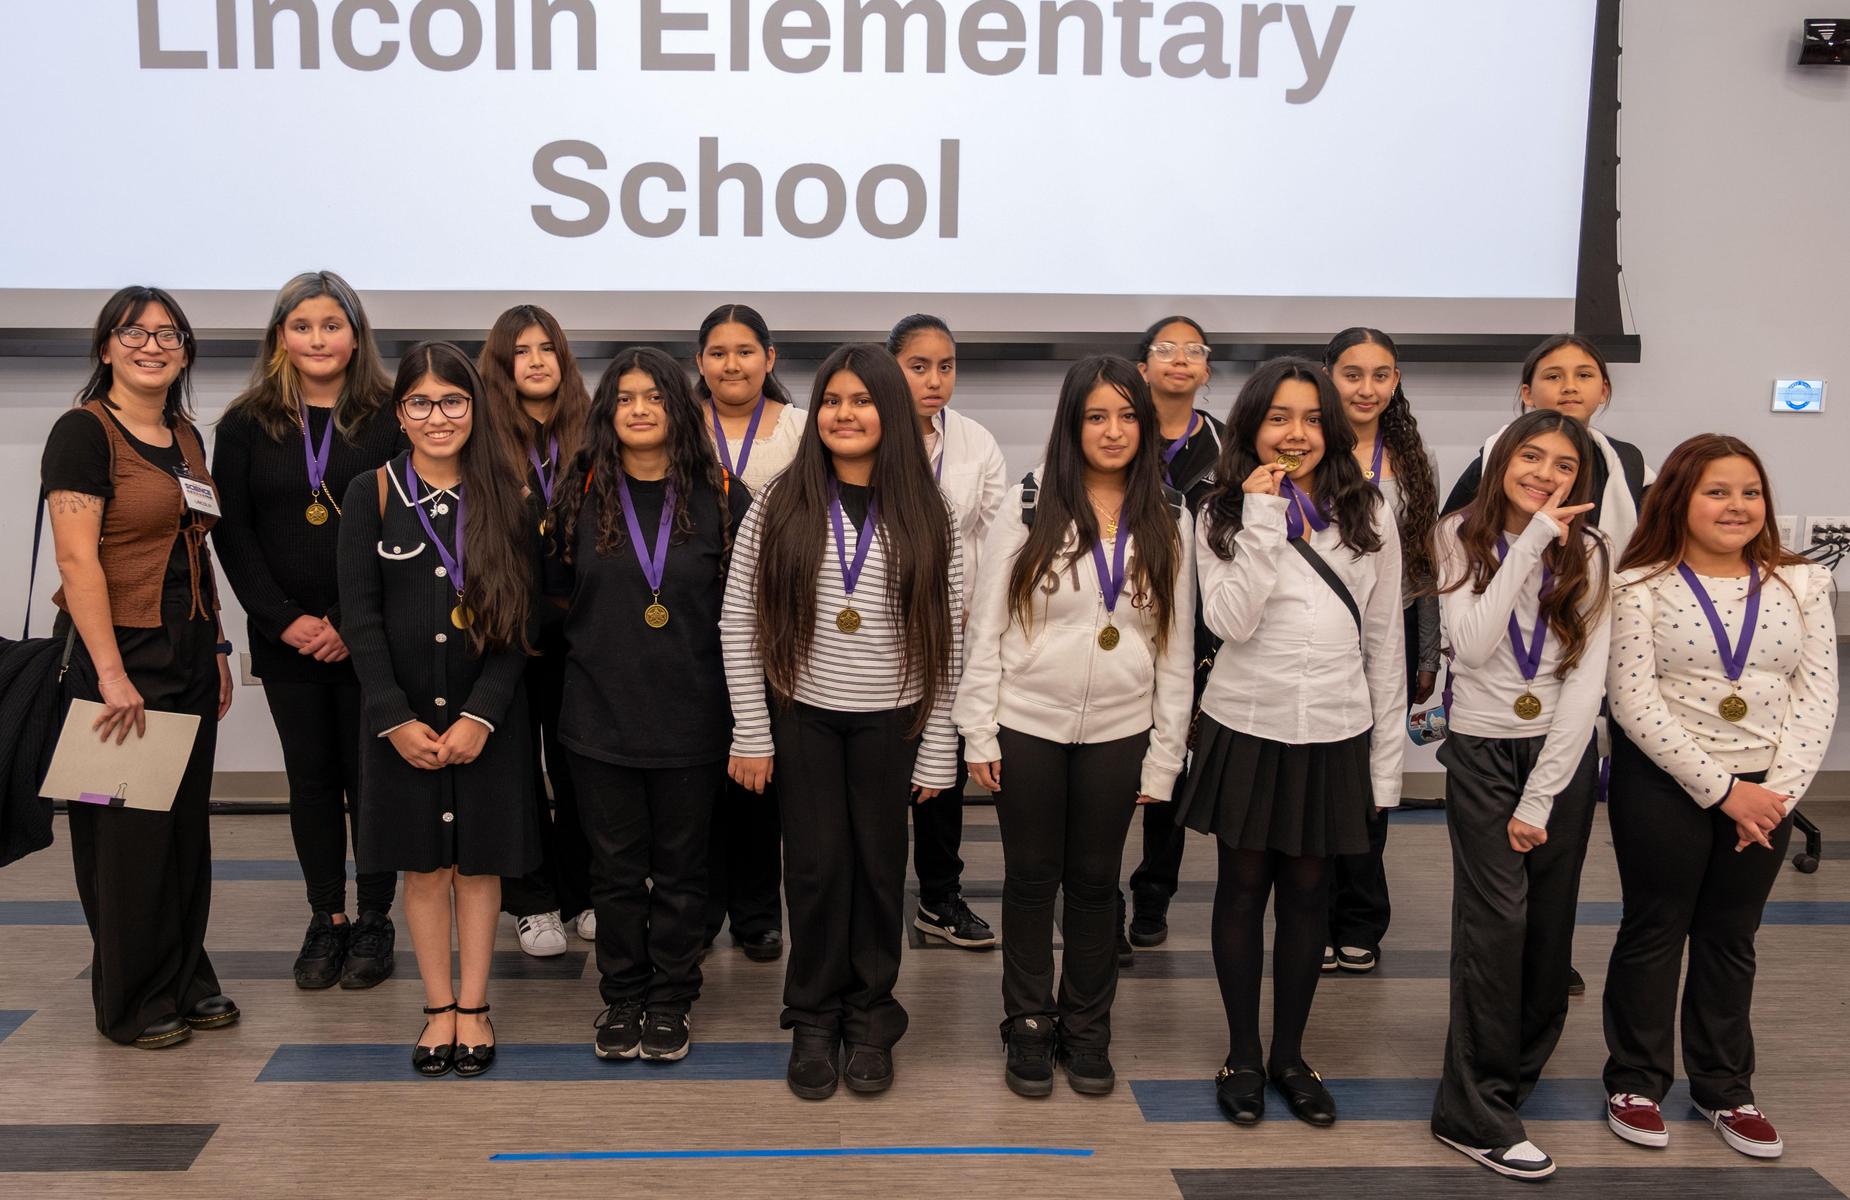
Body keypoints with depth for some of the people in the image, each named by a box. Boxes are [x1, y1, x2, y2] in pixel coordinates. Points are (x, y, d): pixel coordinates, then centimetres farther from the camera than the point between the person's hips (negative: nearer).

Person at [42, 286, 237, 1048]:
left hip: (187, 656, 7)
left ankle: (185, 979, 27)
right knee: (126, 833, 3)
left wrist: (217, 652, 15)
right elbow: (77, 559, -17)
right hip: (116, 653, -7)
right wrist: (112, 674, -22)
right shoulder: (84, 431, -10)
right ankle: (132, 1004, 17)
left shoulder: (185, 437, 12)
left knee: (186, 823, 13)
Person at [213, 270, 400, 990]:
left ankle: (374, 923, 15)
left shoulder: (389, 418, -2)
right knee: (310, 778, 10)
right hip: (286, 638, 2)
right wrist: (285, 620, -8)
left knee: (370, 776, 3)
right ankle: (326, 921, 20)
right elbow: (231, 534, 3)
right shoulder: (247, 424, 6)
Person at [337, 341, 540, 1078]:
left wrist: (480, 715, -13)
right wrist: (397, 718, -11)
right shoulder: (371, 494, 0)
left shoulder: (504, 499, 1)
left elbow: (517, 620, -3)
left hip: (486, 715, 0)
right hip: (403, 716, 0)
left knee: (479, 860, 7)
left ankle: (473, 1008, 18)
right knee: (423, 863, 8)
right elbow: (360, 616, -3)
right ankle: (438, 1008, 20)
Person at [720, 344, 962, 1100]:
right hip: (803, 716, 0)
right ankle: (813, 1019, 23)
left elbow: (946, 639, 0)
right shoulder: (779, 505, -3)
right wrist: (751, 734, -5)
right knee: (817, 865, 4)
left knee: (879, 866, 8)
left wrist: (938, 748, -3)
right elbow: (738, 623, -2)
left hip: (890, 720, 0)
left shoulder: (925, 515, -2)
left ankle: (870, 1018, 26)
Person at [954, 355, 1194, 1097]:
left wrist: (1164, 753, 1)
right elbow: (986, 623, -4)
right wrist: (978, 730, -7)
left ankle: (1086, 1029, 28)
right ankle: (1029, 1027, 25)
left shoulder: (1169, 521, 1)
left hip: (1117, 733, 2)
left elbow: (1178, 643, 4)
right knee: (1032, 876, 9)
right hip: (1027, 726, -1)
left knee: (1095, 879, 12)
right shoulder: (1029, 505, -5)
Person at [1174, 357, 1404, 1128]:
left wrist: (1386, 757, 3)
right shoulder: (1223, 513, -2)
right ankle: (1242, 1056, 24)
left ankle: (1290, 1055, 27)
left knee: (1307, 893, 11)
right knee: (1244, 887, 9)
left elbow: (1384, 643, 4)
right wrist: (1263, 517, -18)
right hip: (1246, 729, -1)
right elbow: (1231, 621, -16)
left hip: (1333, 733, 1)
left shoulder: (1369, 516, 2)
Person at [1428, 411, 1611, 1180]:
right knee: (1497, 918, -12)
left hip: (1564, 752, 3)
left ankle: (1520, 1064, 29)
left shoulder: (1587, 556, 1)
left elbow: (1587, 682, -5)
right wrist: (1531, 542, -19)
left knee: (1549, 921, 7)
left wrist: (1540, 799, -11)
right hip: (1481, 751, -2)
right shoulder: (1461, 539, -2)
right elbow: (1472, 645, -18)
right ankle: (1474, 1112, -5)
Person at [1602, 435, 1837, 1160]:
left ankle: (1724, 1088, 29)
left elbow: (1818, 696, 1)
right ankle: (1635, 1082, 23)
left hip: (1766, 790, 4)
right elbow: (1634, 704, -14)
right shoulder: (1640, 587, -8)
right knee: (1654, 932, 8)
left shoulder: (1803, 583, 4)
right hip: (1663, 785, -3)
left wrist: (1780, 789, -11)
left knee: (1730, 938, 15)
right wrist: (1720, 788, -16)